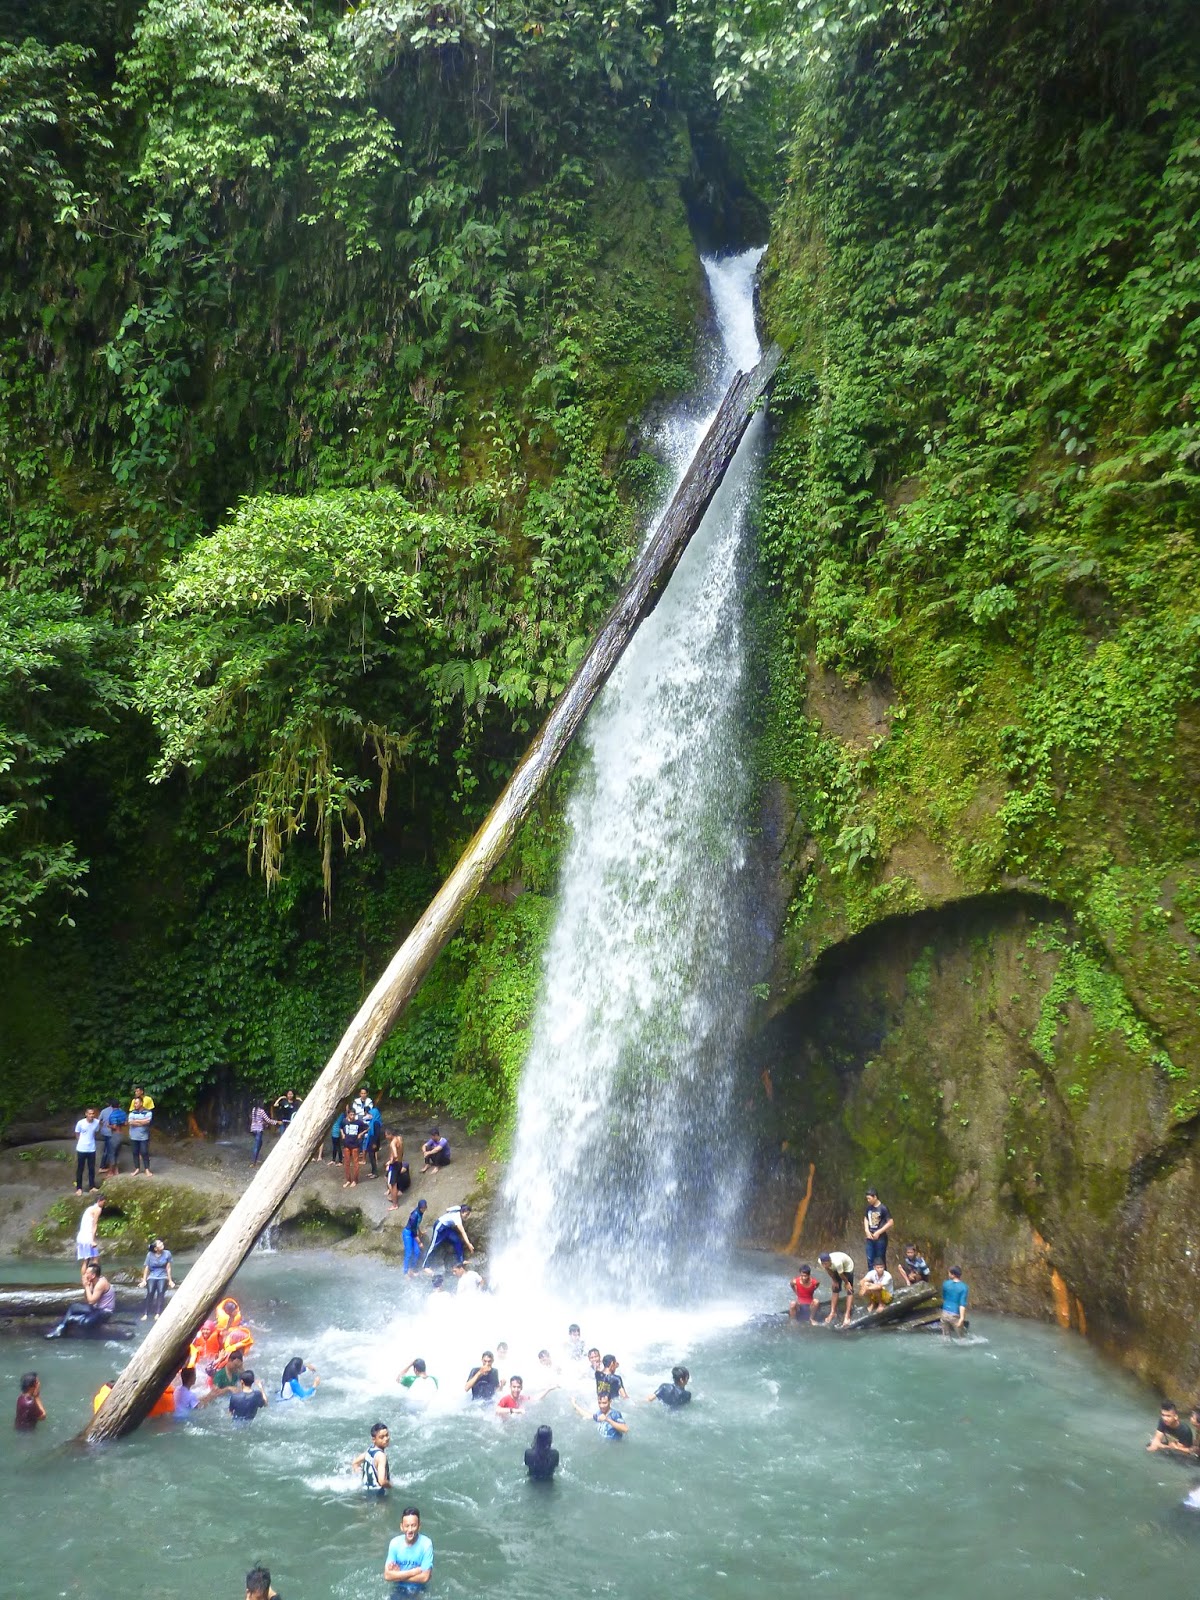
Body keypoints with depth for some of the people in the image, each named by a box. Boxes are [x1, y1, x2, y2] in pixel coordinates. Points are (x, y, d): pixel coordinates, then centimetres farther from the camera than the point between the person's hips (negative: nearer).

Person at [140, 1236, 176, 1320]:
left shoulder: (167, 1253, -4)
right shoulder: (150, 1255, -5)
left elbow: (168, 1268, 1)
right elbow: (146, 1268, 1)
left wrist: (170, 1280, 2)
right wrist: (144, 1280, 0)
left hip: (163, 1277, 0)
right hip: (152, 1276, 0)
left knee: (161, 1292, -19)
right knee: (150, 1293, -17)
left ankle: (158, 1314, -22)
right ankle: (146, 1314, -14)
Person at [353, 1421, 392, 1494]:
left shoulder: (370, 1449, 1)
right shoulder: (381, 1455, -24)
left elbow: (355, 1463, 16)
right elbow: (382, 1481, -33)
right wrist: (391, 1485, -13)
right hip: (378, 1493, -9)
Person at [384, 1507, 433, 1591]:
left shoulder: (426, 1544, -17)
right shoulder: (395, 1543, -11)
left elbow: (424, 1577, -20)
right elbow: (388, 1575, -15)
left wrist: (398, 1575, -16)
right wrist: (414, 1572, -21)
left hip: (418, 1592, -1)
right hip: (399, 1589, 1)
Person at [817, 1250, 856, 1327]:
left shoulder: (837, 1262, -46)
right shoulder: (820, 1261, -30)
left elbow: (841, 1275, -25)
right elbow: (829, 1271, -9)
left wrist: (846, 1283, -10)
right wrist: (834, 1281, 1)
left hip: (847, 1267, -5)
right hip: (836, 1269, 5)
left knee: (849, 1291, -8)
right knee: (835, 1290, 8)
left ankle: (847, 1315, -11)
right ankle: (833, 1312, 14)